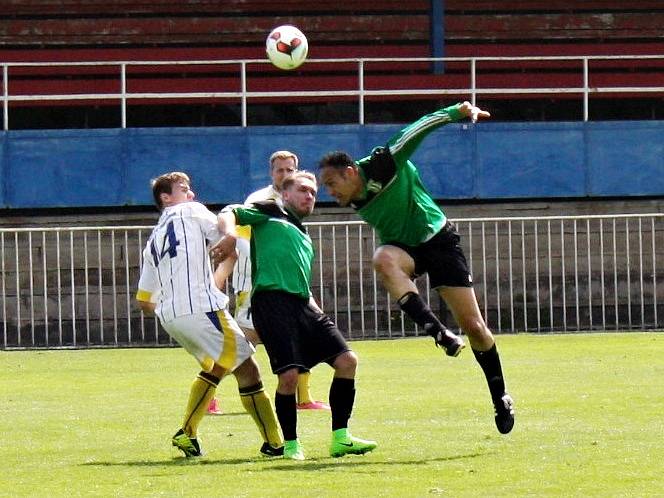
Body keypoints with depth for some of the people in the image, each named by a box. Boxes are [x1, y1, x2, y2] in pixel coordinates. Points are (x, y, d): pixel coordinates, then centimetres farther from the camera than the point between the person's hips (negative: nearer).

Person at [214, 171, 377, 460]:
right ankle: (290, 444, -1)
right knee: (289, 374, -17)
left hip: (303, 305, 8)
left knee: (347, 360, -3)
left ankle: (340, 438, 3)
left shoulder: (305, 238, 32)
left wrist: (317, 313, 19)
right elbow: (230, 214, -1)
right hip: (272, 299, -8)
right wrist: (230, 234, -22)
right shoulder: (271, 213, 12)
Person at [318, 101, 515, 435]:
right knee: (383, 259, -35)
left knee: (473, 326, -4)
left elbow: (418, 130, -25)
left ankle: (500, 398, 14)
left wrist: (457, 112, -34)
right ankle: (438, 332, -38)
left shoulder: (382, 166, -22)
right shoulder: (354, 202, -5)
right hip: (403, 247, 4)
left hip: (437, 241, -4)